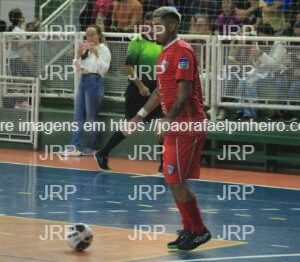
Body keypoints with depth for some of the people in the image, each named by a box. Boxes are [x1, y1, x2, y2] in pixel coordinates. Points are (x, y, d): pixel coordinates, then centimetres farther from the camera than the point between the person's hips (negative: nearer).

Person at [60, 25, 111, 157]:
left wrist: (96, 54, -21)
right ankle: (74, 147, 0)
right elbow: (77, 67, 15)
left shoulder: (103, 49, -6)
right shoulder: (85, 49, 12)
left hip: (95, 81, -7)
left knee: (91, 117, -1)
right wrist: (78, 55, -1)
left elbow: (103, 69, -14)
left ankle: (90, 148, 5)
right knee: (78, 116, 2)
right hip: (83, 80, 7)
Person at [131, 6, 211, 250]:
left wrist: (169, 118, -29)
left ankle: (199, 231, 0)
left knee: (176, 181, -9)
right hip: (177, 126, 10)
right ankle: (189, 230, 18)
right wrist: (140, 116, 25)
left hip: (187, 126, -10)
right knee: (174, 180, 11)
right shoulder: (165, 53, 16)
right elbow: (161, 90, 25)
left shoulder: (182, 51, -13)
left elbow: (185, 90, -21)